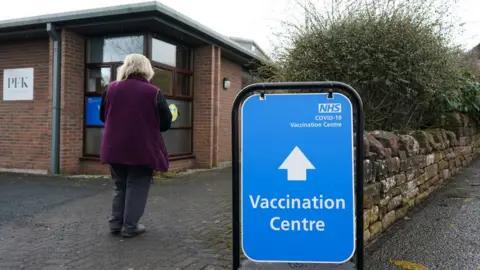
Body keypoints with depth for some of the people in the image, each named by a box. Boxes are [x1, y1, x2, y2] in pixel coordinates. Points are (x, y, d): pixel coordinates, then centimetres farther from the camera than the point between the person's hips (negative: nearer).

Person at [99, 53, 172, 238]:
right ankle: (130, 226, 11)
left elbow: (103, 116, 13)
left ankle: (116, 223, 22)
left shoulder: (111, 88, 2)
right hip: (142, 149, -4)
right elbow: (166, 123, -4)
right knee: (137, 187, 8)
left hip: (115, 147, 4)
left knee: (120, 186, 18)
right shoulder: (154, 92, -9)